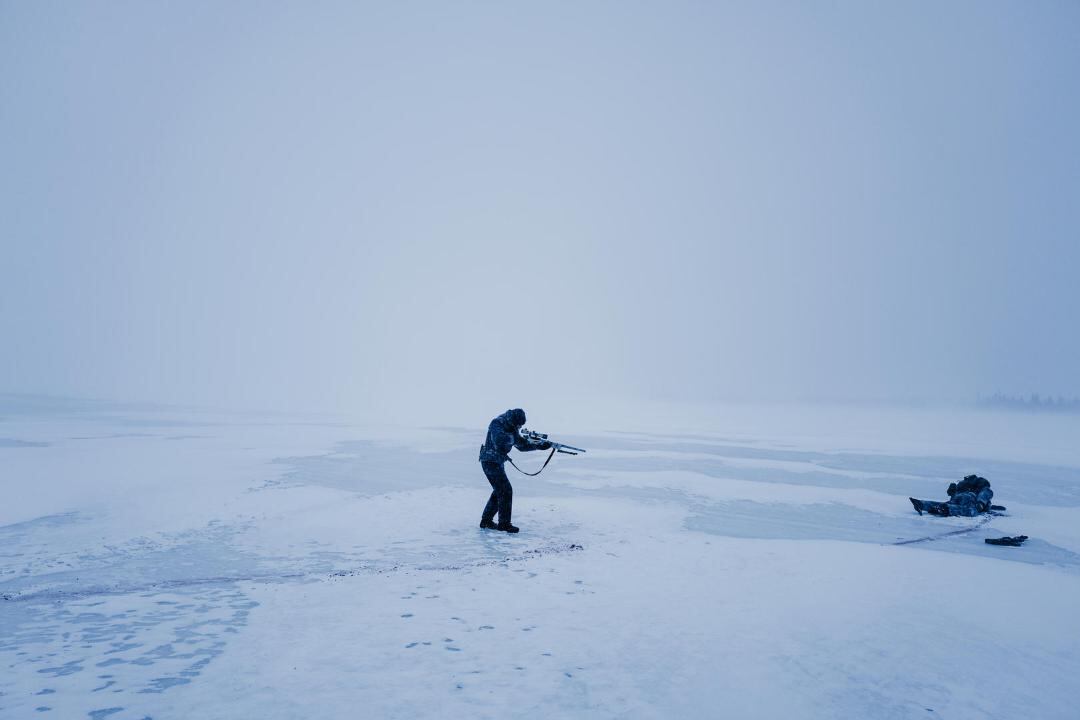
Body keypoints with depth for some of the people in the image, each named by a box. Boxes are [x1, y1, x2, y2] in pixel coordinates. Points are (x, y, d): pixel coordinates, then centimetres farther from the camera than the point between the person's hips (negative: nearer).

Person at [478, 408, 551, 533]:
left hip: (498, 462, 9)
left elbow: (521, 446, 9)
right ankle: (504, 524, -2)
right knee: (506, 491, -10)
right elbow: (499, 443, -33)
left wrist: (539, 446, -2)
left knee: (499, 491, 15)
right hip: (490, 462, -9)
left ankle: (486, 521, 25)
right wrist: (513, 436, -28)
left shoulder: (512, 428, 7)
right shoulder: (496, 424, -19)